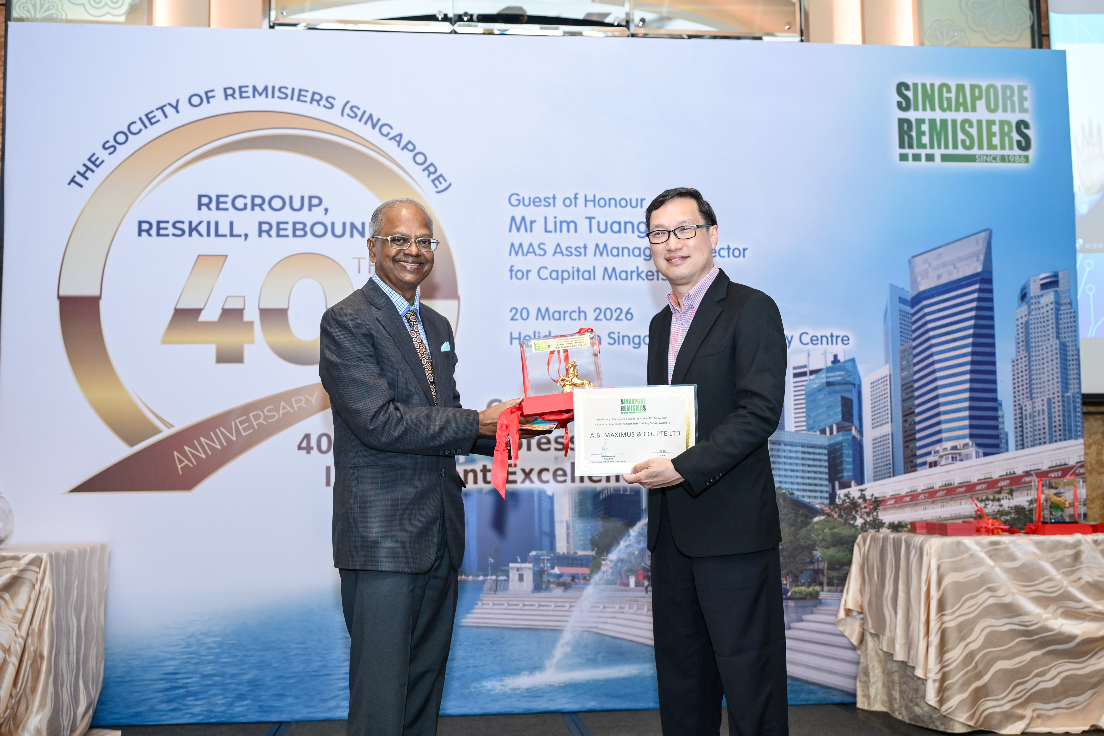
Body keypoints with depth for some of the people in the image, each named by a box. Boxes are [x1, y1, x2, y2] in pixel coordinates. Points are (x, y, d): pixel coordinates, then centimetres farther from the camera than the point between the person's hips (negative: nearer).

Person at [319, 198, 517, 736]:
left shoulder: (437, 327, 17)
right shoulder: (346, 322, -9)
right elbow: (378, 422, -19)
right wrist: (477, 424, -16)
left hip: (439, 532, 8)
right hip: (382, 538, -8)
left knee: (426, 684, 17)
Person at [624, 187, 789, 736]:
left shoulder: (751, 309, -7)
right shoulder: (661, 324, 17)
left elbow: (760, 412, -16)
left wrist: (683, 468, -21)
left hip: (731, 523, -7)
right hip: (672, 525, 8)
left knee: (747, 670, 2)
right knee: (679, 673, 15)